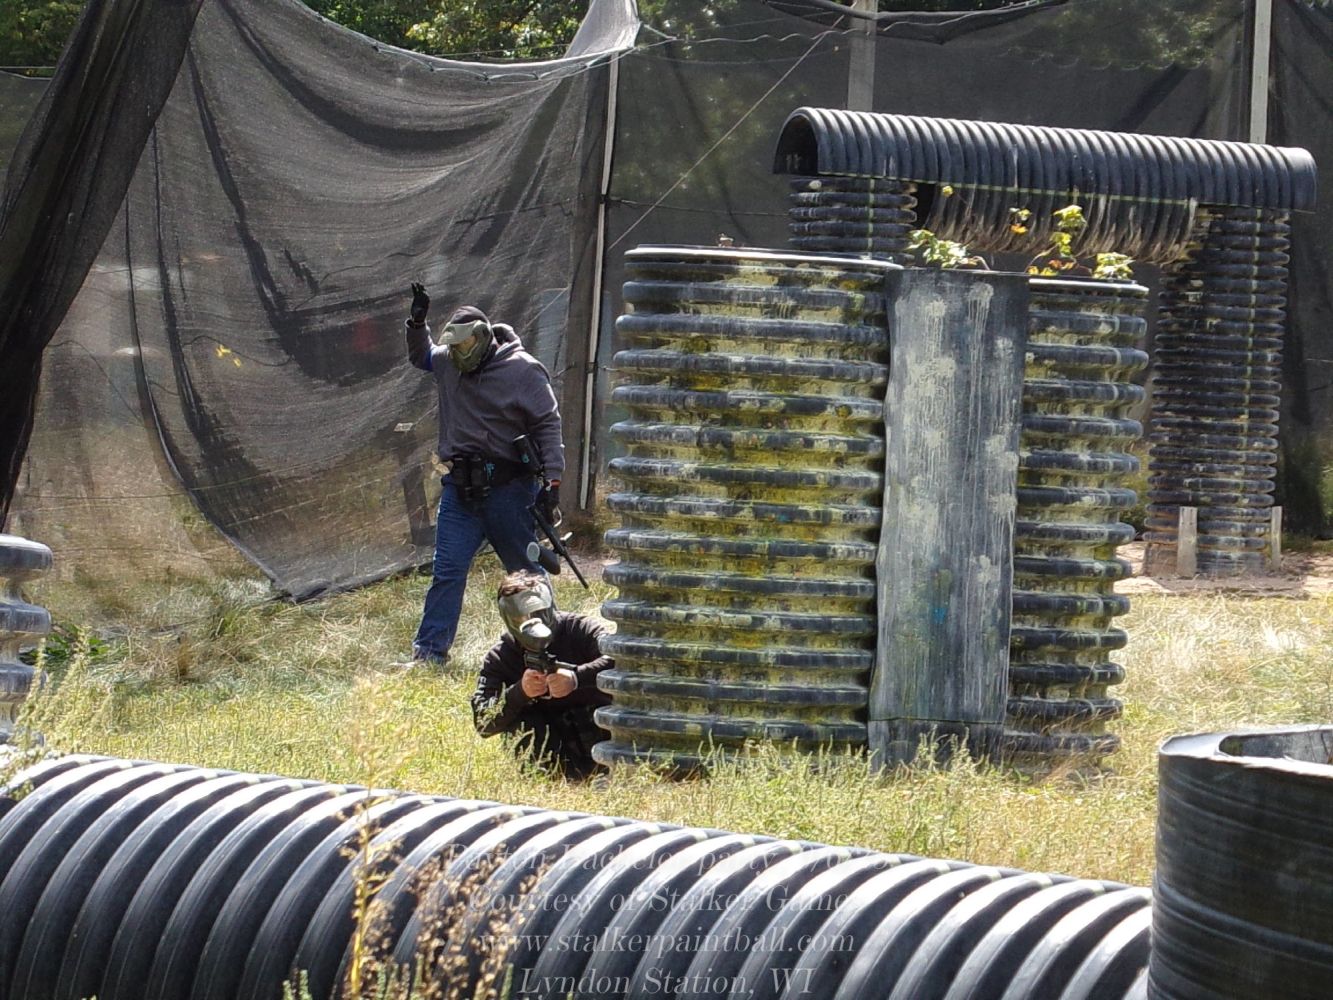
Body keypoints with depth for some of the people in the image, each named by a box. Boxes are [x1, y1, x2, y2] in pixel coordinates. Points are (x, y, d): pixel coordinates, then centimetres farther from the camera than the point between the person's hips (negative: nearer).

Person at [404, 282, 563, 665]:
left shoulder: (523, 370, -9)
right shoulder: (447, 362, 8)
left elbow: (548, 426, -9)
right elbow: (420, 355, 32)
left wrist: (552, 482, -15)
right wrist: (417, 323, 12)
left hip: (508, 489, -4)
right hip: (460, 489, 4)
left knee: (525, 570, 7)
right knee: (447, 571, -2)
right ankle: (429, 650, -1)